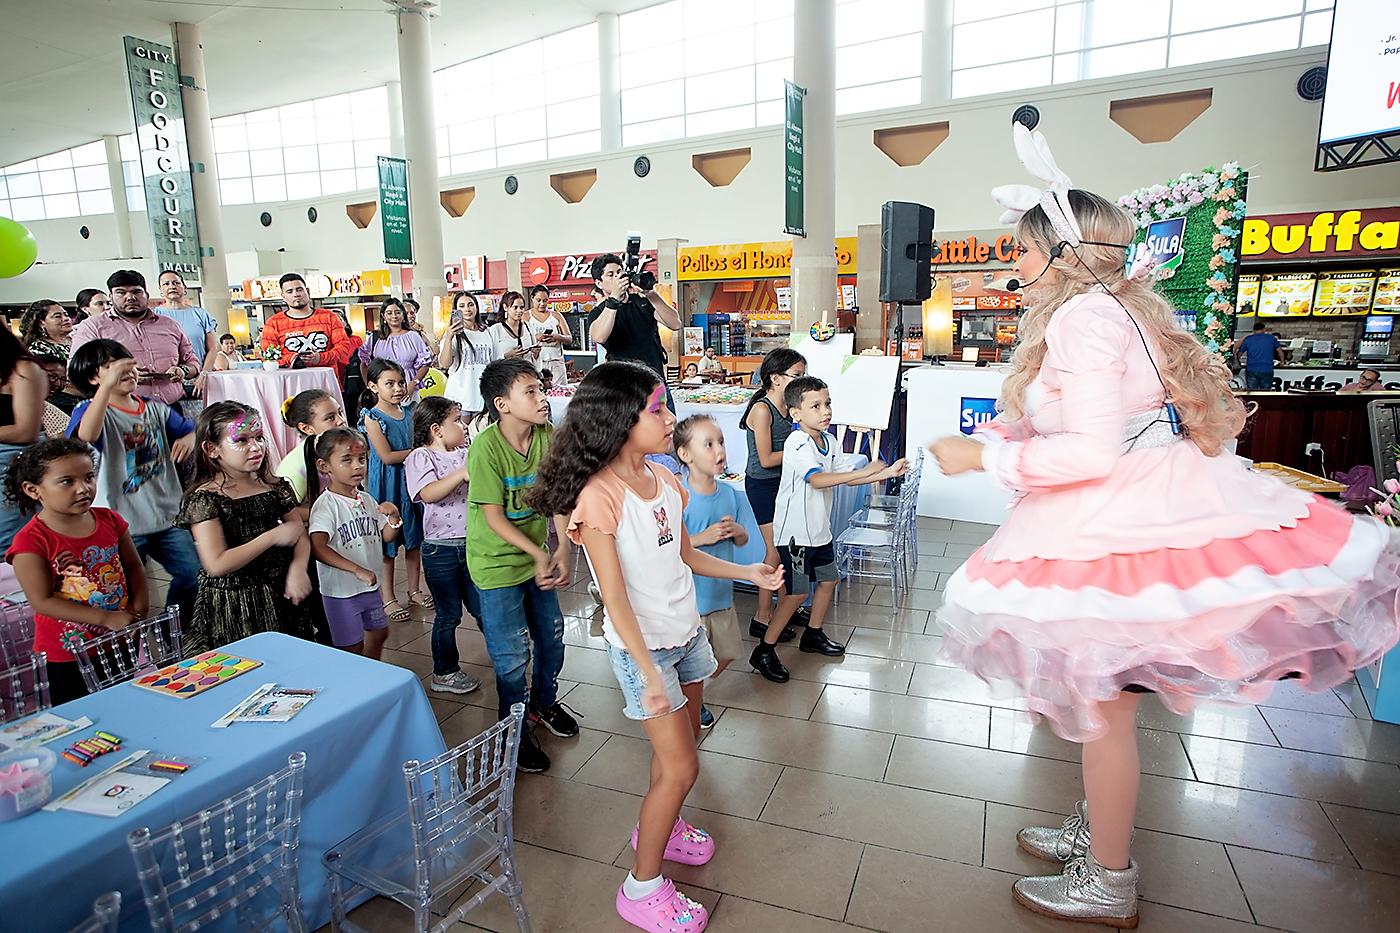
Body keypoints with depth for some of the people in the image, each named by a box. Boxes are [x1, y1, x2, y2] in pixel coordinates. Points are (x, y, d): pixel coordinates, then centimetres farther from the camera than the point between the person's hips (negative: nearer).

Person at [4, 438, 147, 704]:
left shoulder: (109, 520, -4)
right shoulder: (31, 542, -17)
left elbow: (134, 567, 4)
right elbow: (42, 601, -20)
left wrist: (139, 606, -12)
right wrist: (106, 618, -24)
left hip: (121, 643, 4)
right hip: (67, 653, -4)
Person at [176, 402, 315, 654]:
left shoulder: (274, 486, 6)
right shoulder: (203, 498, -9)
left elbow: (301, 535, 8)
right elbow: (217, 565, -17)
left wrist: (297, 569, -11)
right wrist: (273, 536, -16)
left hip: (280, 598, 4)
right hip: (232, 608, -4)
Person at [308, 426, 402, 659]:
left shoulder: (367, 500, 4)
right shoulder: (326, 505, -18)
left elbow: (386, 536, 11)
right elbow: (318, 548, -30)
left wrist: (394, 517, -10)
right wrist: (357, 570, -35)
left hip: (371, 587, 8)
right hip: (341, 590, -7)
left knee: (378, 633, 23)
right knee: (352, 648, 3)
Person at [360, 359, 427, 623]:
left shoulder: (408, 413, 7)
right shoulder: (372, 417, -11)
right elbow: (387, 456, -17)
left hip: (411, 480, 6)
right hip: (387, 485, -6)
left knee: (414, 538, 13)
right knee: (387, 543, 4)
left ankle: (414, 589, 27)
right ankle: (387, 598, 17)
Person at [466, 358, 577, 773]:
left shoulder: (546, 436, -8)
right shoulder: (486, 447, -23)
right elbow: (494, 518, -20)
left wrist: (562, 550, -20)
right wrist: (539, 555, -22)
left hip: (538, 557, 6)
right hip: (497, 562, -6)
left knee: (552, 636, 18)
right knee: (513, 654, 3)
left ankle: (544, 702, 45)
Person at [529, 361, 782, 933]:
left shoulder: (662, 480, 0)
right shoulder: (600, 496, -24)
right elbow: (615, 599, -24)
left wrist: (746, 573, 13)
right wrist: (649, 674, -25)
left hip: (686, 631, 7)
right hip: (641, 646, -7)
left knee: (681, 744, 20)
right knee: (680, 767, 0)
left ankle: (660, 827, 47)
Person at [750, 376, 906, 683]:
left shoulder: (828, 441, 5)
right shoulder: (796, 444, -22)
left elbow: (839, 478, 13)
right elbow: (817, 479, -35)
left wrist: (884, 473, 5)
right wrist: (863, 472, -38)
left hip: (819, 528, 9)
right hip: (795, 531, -9)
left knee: (828, 580, 18)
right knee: (797, 592, -6)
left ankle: (813, 635, 38)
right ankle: (763, 651, 5)